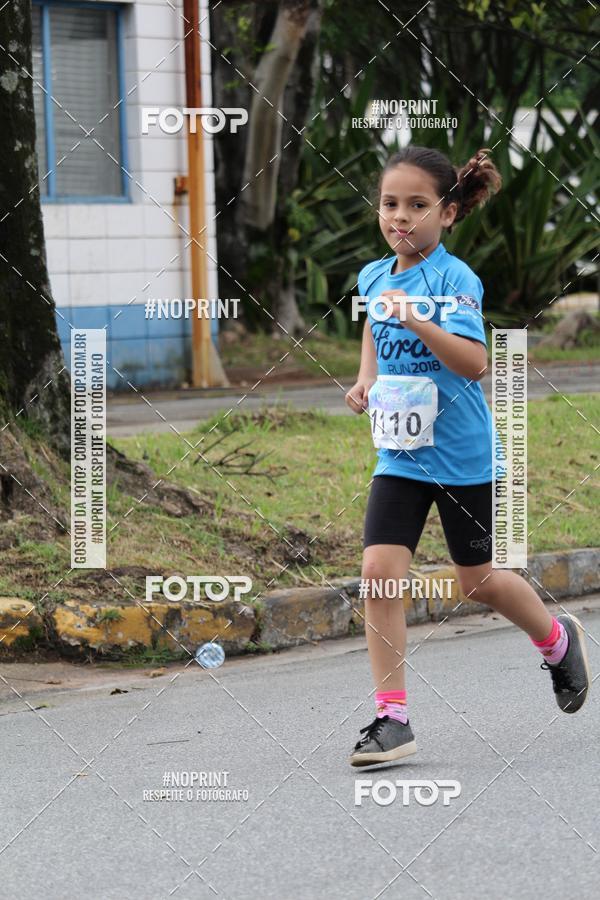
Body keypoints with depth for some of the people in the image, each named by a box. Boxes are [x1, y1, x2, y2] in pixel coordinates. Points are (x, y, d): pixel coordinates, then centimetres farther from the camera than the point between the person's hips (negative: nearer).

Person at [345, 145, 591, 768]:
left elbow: (475, 364, -30)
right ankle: (391, 719, -6)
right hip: (398, 453, 5)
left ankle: (557, 640, 42)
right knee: (379, 574, -10)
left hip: (459, 453, -5)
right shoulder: (373, 277, 2)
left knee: (476, 581, 11)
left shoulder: (455, 280, -17)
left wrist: (418, 322, -41)